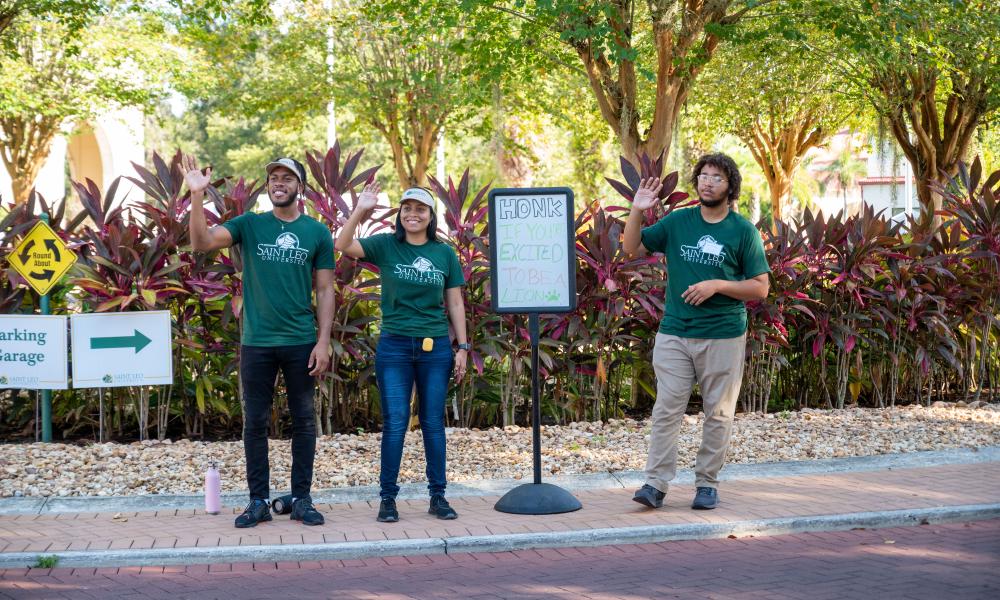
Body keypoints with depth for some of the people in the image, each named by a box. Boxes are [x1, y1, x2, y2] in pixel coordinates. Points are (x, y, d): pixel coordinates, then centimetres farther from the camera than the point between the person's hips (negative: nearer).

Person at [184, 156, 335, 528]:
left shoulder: (317, 232, 3)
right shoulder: (250, 225, 3)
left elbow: (324, 291, 3)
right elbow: (202, 243, -11)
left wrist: (324, 341, -5)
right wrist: (197, 196, -23)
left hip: (301, 342, 0)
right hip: (257, 343, 0)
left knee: (304, 421, 5)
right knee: (255, 423, 5)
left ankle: (301, 499, 15)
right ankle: (258, 501, 13)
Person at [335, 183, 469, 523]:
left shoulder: (444, 253, 6)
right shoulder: (386, 246, 1)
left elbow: (455, 304, 8)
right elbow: (343, 246, -15)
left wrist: (462, 347, 4)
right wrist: (360, 210, -22)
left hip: (435, 347, 2)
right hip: (394, 346, -2)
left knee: (433, 423, 7)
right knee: (395, 424, -2)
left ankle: (438, 496, 14)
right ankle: (388, 498, 6)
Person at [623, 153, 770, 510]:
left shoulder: (743, 232, -1)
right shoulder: (677, 222, 7)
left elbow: (760, 288, -2)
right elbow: (633, 249, 10)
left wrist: (717, 285, -15)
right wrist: (637, 211, -5)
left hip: (723, 336, -2)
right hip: (674, 333, 2)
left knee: (718, 413, 5)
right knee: (666, 409, -3)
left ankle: (707, 484, 15)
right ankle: (655, 484, -3)